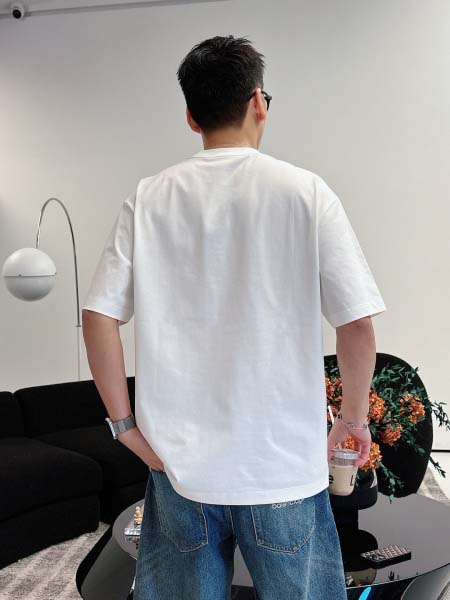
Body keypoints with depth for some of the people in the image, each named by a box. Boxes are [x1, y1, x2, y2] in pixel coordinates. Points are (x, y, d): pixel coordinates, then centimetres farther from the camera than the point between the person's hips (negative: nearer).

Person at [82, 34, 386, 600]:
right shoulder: (303, 191, -6)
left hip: (178, 462, 2)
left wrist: (125, 424, 3)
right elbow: (357, 322, -9)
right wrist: (354, 416, 5)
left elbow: (98, 316, -5)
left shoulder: (149, 198, 0)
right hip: (284, 463, -1)